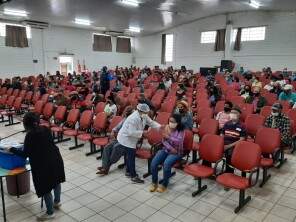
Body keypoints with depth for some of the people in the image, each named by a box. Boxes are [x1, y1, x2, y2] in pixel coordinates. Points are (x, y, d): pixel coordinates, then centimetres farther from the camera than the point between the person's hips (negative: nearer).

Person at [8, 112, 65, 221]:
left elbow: (25, 154, -10)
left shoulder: (30, 135, -15)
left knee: (45, 188, 8)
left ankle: (50, 213, 21)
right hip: (56, 159, 8)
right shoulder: (46, 129, 4)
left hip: (44, 164, -7)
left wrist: (12, 149, 2)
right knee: (56, 180, 24)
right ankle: (57, 202, 46)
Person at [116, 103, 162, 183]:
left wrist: (160, 127, -12)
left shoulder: (144, 116, -5)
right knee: (131, 156, -4)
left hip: (131, 139, 10)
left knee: (130, 155, 20)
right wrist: (142, 132, -26)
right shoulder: (133, 119, -32)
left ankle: (128, 171, 37)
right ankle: (134, 176, 5)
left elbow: (151, 122, 2)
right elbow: (131, 132, -32)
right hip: (126, 139, -10)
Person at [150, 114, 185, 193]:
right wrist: (170, 148, -15)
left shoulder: (181, 131, -11)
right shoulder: (167, 127, 0)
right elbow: (164, 140, -1)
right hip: (166, 149, 4)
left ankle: (164, 184, -10)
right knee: (153, 162, -19)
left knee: (166, 164, -32)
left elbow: (179, 141, -27)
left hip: (176, 152, -4)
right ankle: (154, 182, 1)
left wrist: (169, 137, -34)